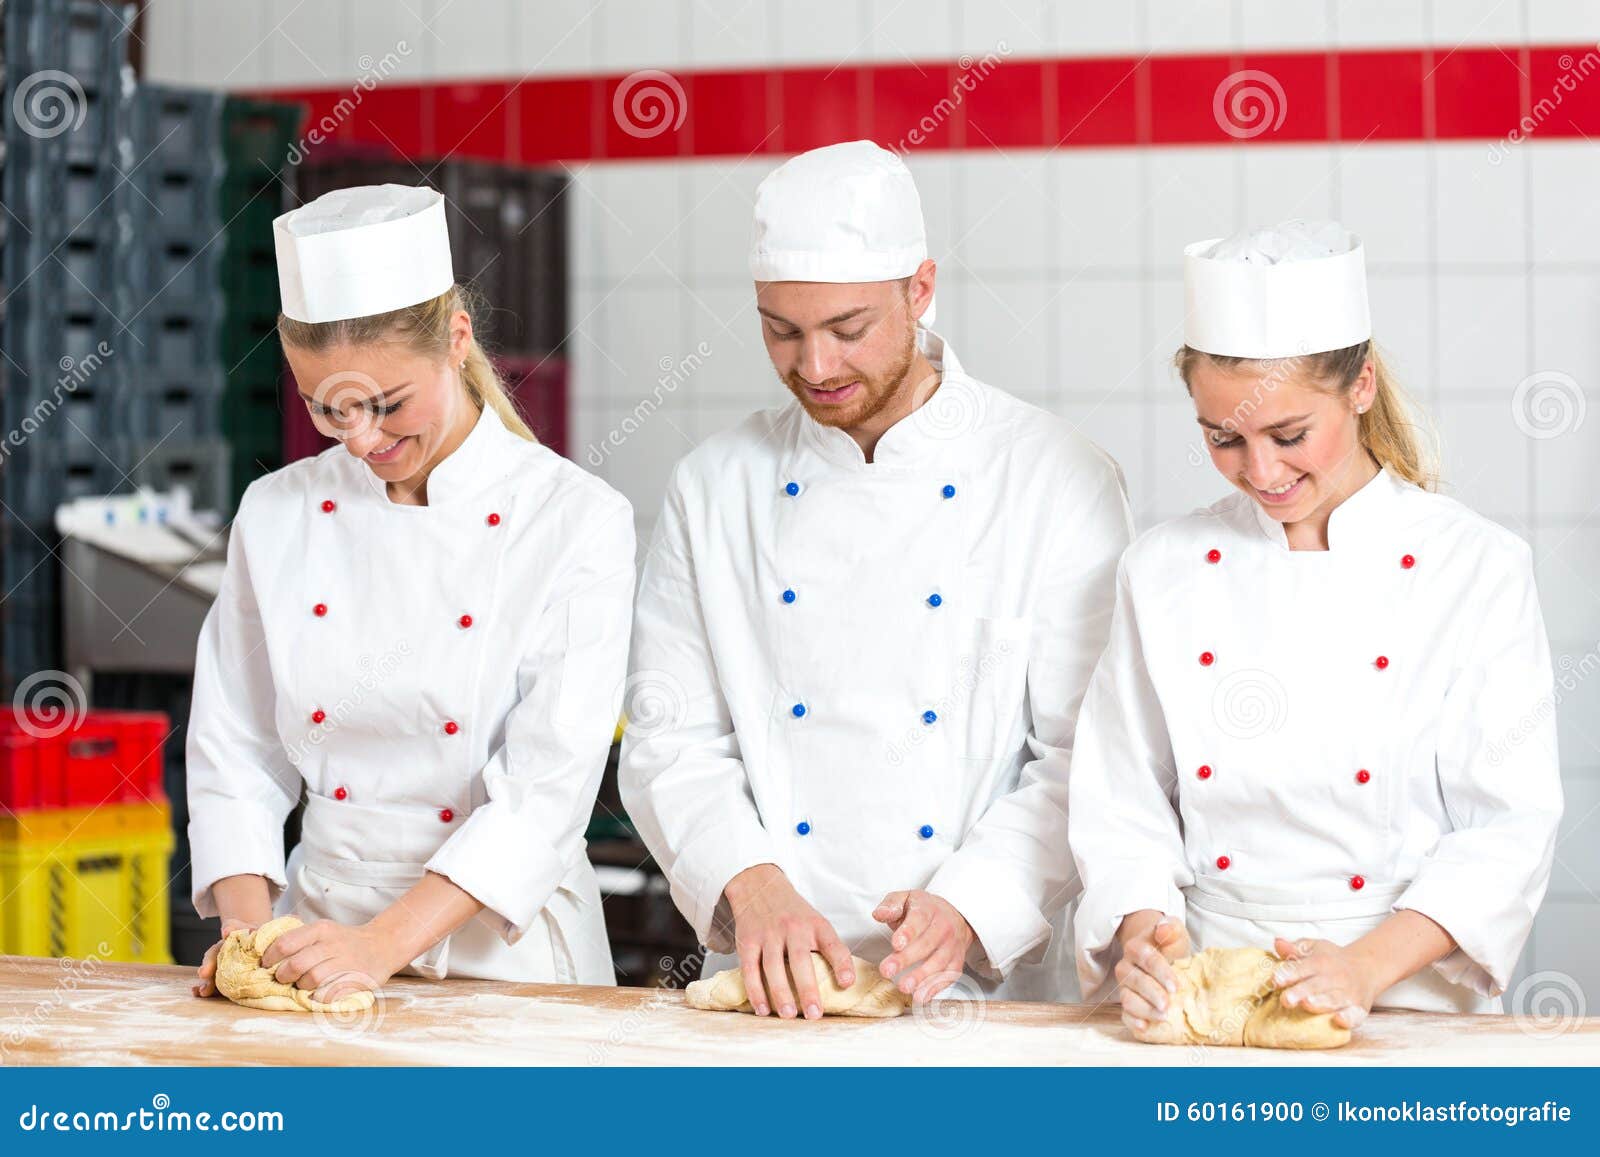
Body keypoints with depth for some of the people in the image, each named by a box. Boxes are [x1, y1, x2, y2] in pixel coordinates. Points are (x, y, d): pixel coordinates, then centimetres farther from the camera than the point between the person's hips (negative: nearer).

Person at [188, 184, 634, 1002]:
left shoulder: (578, 522, -6)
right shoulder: (277, 514, 6)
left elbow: (547, 789, -11)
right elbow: (235, 751, 9)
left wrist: (385, 944, -19)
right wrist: (249, 926, -6)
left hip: (500, 948, -2)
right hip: (319, 929, 3)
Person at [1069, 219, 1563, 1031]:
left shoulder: (1478, 569, 2)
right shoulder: (1162, 571, 9)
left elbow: (1509, 826, -2)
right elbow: (1120, 804, 9)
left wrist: (1367, 967, -14)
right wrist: (1143, 934, -10)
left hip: (1412, 1013, -3)